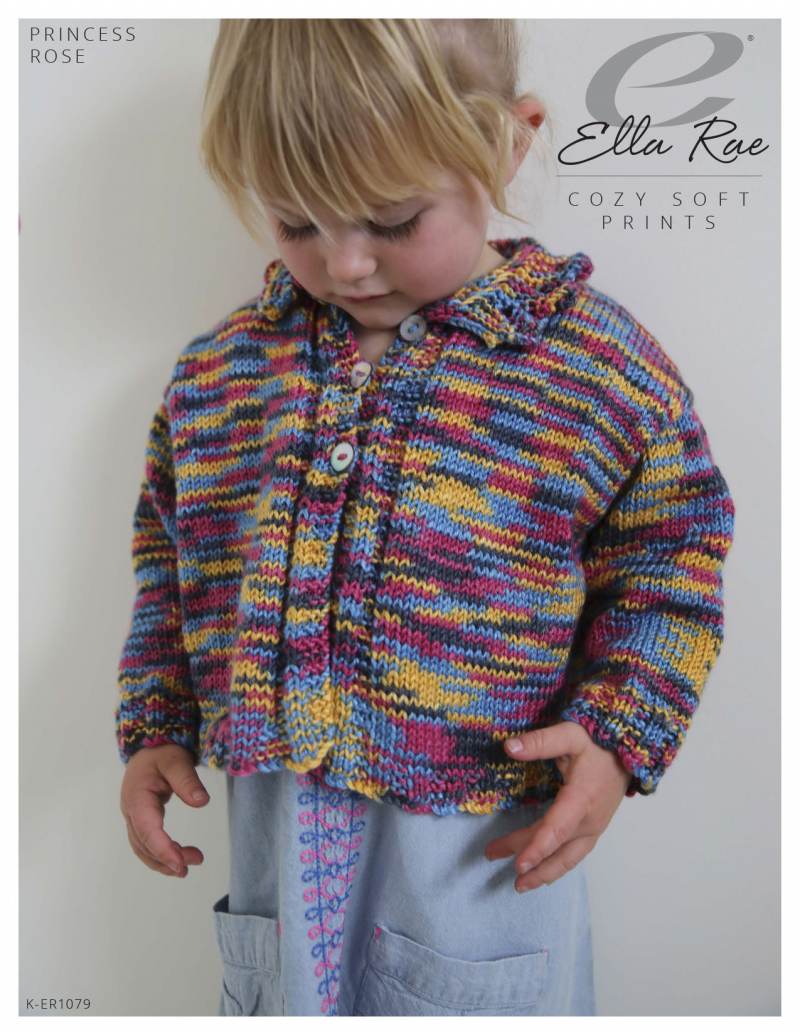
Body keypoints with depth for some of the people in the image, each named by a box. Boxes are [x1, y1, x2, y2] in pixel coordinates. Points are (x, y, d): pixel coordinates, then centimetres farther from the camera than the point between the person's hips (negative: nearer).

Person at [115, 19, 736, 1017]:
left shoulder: (599, 363, -10)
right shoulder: (217, 367, 1)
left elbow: (670, 559, -2)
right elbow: (167, 559, 12)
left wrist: (618, 733, -12)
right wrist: (154, 728, 8)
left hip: (483, 844, -3)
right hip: (276, 830, 4)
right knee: (283, 995, 23)